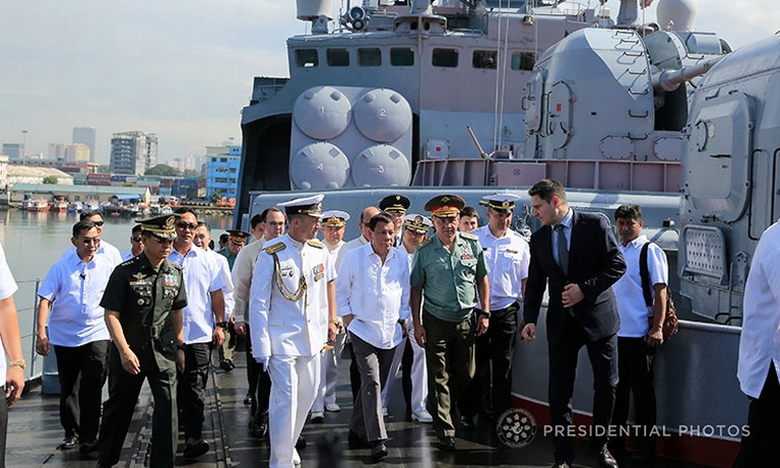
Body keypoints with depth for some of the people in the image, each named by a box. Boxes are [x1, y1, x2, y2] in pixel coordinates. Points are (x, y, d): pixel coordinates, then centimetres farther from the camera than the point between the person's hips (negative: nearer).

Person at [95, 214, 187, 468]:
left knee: (168, 408, -6)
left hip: (163, 352, 3)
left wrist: (179, 346, 14)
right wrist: (124, 351, -17)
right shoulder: (125, 272, -10)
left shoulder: (175, 272, 4)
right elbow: (111, 314, -11)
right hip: (129, 352, -3)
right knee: (118, 408, 12)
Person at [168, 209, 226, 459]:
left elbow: (216, 294, 10)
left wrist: (220, 325, 3)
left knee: (195, 388, -5)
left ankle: (193, 438, -6)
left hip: (200, 334, 0)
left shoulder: (206, 259, 7)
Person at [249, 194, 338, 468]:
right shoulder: (272, 255, -14)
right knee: (285, 400, -6)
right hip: (282, 340, -6)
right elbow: (258, 304, -11)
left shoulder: (319, 251, 2)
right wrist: (261, 347, -13)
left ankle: (289, 444, 36)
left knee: (306, 396, 15)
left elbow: (329, 284, 20)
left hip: (312, 338, 6)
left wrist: (331, 320, 16)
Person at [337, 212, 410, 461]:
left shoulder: (401, 258, 5)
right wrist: (347, 317, -1)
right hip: (363, 330, -4)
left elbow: (405, 292, 17)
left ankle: (357, 429, 27)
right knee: (371, 383, -14)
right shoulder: (354, 257, -3)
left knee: (377, 384, 11)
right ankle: (377, 440, -16)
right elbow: (341, 291, 6)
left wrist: (402, 319, 11)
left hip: (390, 332, 4)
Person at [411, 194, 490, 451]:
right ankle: (445, 432, 4)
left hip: (466, 320, 3)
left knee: (466, 374, 12)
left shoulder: (472, 244, 0)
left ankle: (444, 409, 39)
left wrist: (485, 313, 4)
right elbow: (416, 288, -1)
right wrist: (417, 324, -5)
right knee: (439, 378, -1)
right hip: (436, 321, -3)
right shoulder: (424, 251, -5)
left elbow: (482, 278, 8)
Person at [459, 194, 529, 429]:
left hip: (506, 311, 2)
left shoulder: (520, 244, 5)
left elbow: (526, 280, 10)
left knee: (503, 365, 7)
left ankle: (502, 413, 19)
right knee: (475, 364, 4)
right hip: (475, 310, -1)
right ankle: (468, 412, 17)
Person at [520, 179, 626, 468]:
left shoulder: (595, 224, -6)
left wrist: (585, 288, -18)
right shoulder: (539, 239, 6)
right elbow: (535, 284, 8)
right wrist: (530, 319, -5)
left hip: (598, 317, -2)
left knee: (606, 385, 7)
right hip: (561, 322, 3)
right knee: (559, 390, 2)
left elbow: (617, 265, -9)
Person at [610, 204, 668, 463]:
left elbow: (660, 292, -10)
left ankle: (645, 448, 10)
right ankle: (615, 442, 24)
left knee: (642, 391, 1)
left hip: (639, 334, -6)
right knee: (617, 388, 14)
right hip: (614, 332, 6)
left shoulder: (650, 251, -6)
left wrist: (657, 327, -17)